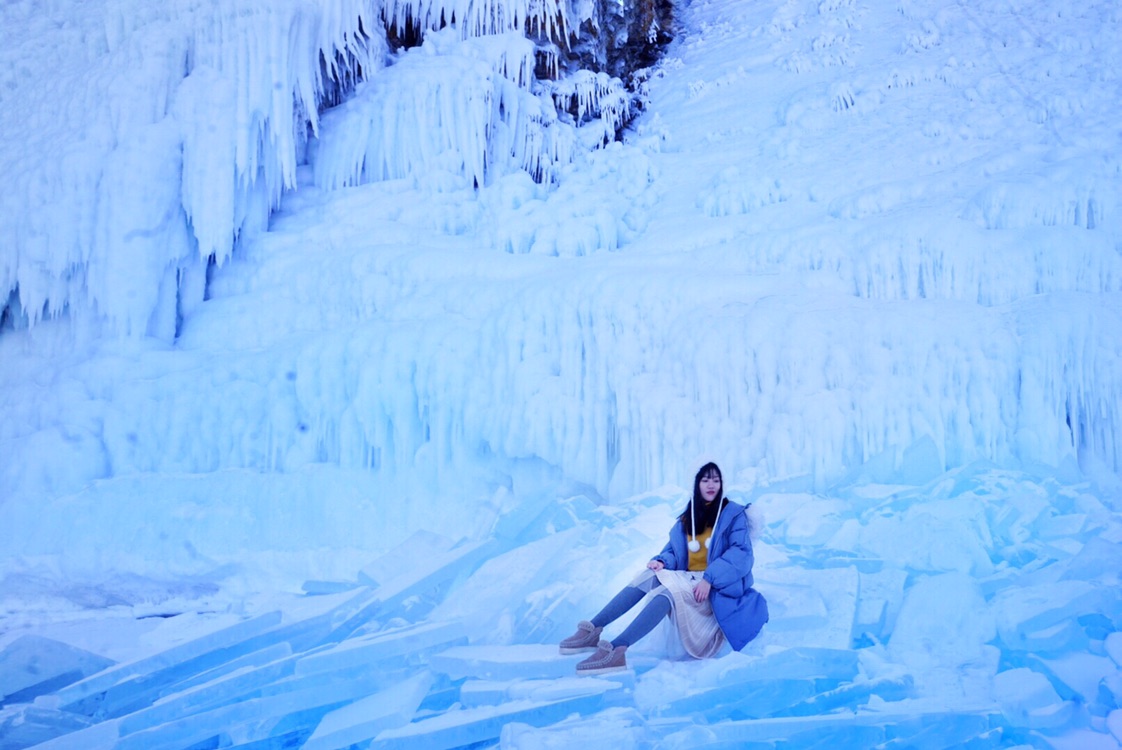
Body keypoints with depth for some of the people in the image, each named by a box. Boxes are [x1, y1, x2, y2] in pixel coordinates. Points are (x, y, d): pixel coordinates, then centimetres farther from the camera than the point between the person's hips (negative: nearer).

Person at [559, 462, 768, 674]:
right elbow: (672, 549, 13)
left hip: (718, 588, -6)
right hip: (689, 581, 6)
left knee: (669, 590, -34)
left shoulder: (734, 514, -1)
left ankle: (617, 649, -50)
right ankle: (593, 629, -33)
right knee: (648, 576, -23)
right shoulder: (687, 517, 16)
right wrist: (661, 561, -12)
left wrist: (710, 578, -27)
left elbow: (741, 553, -14)